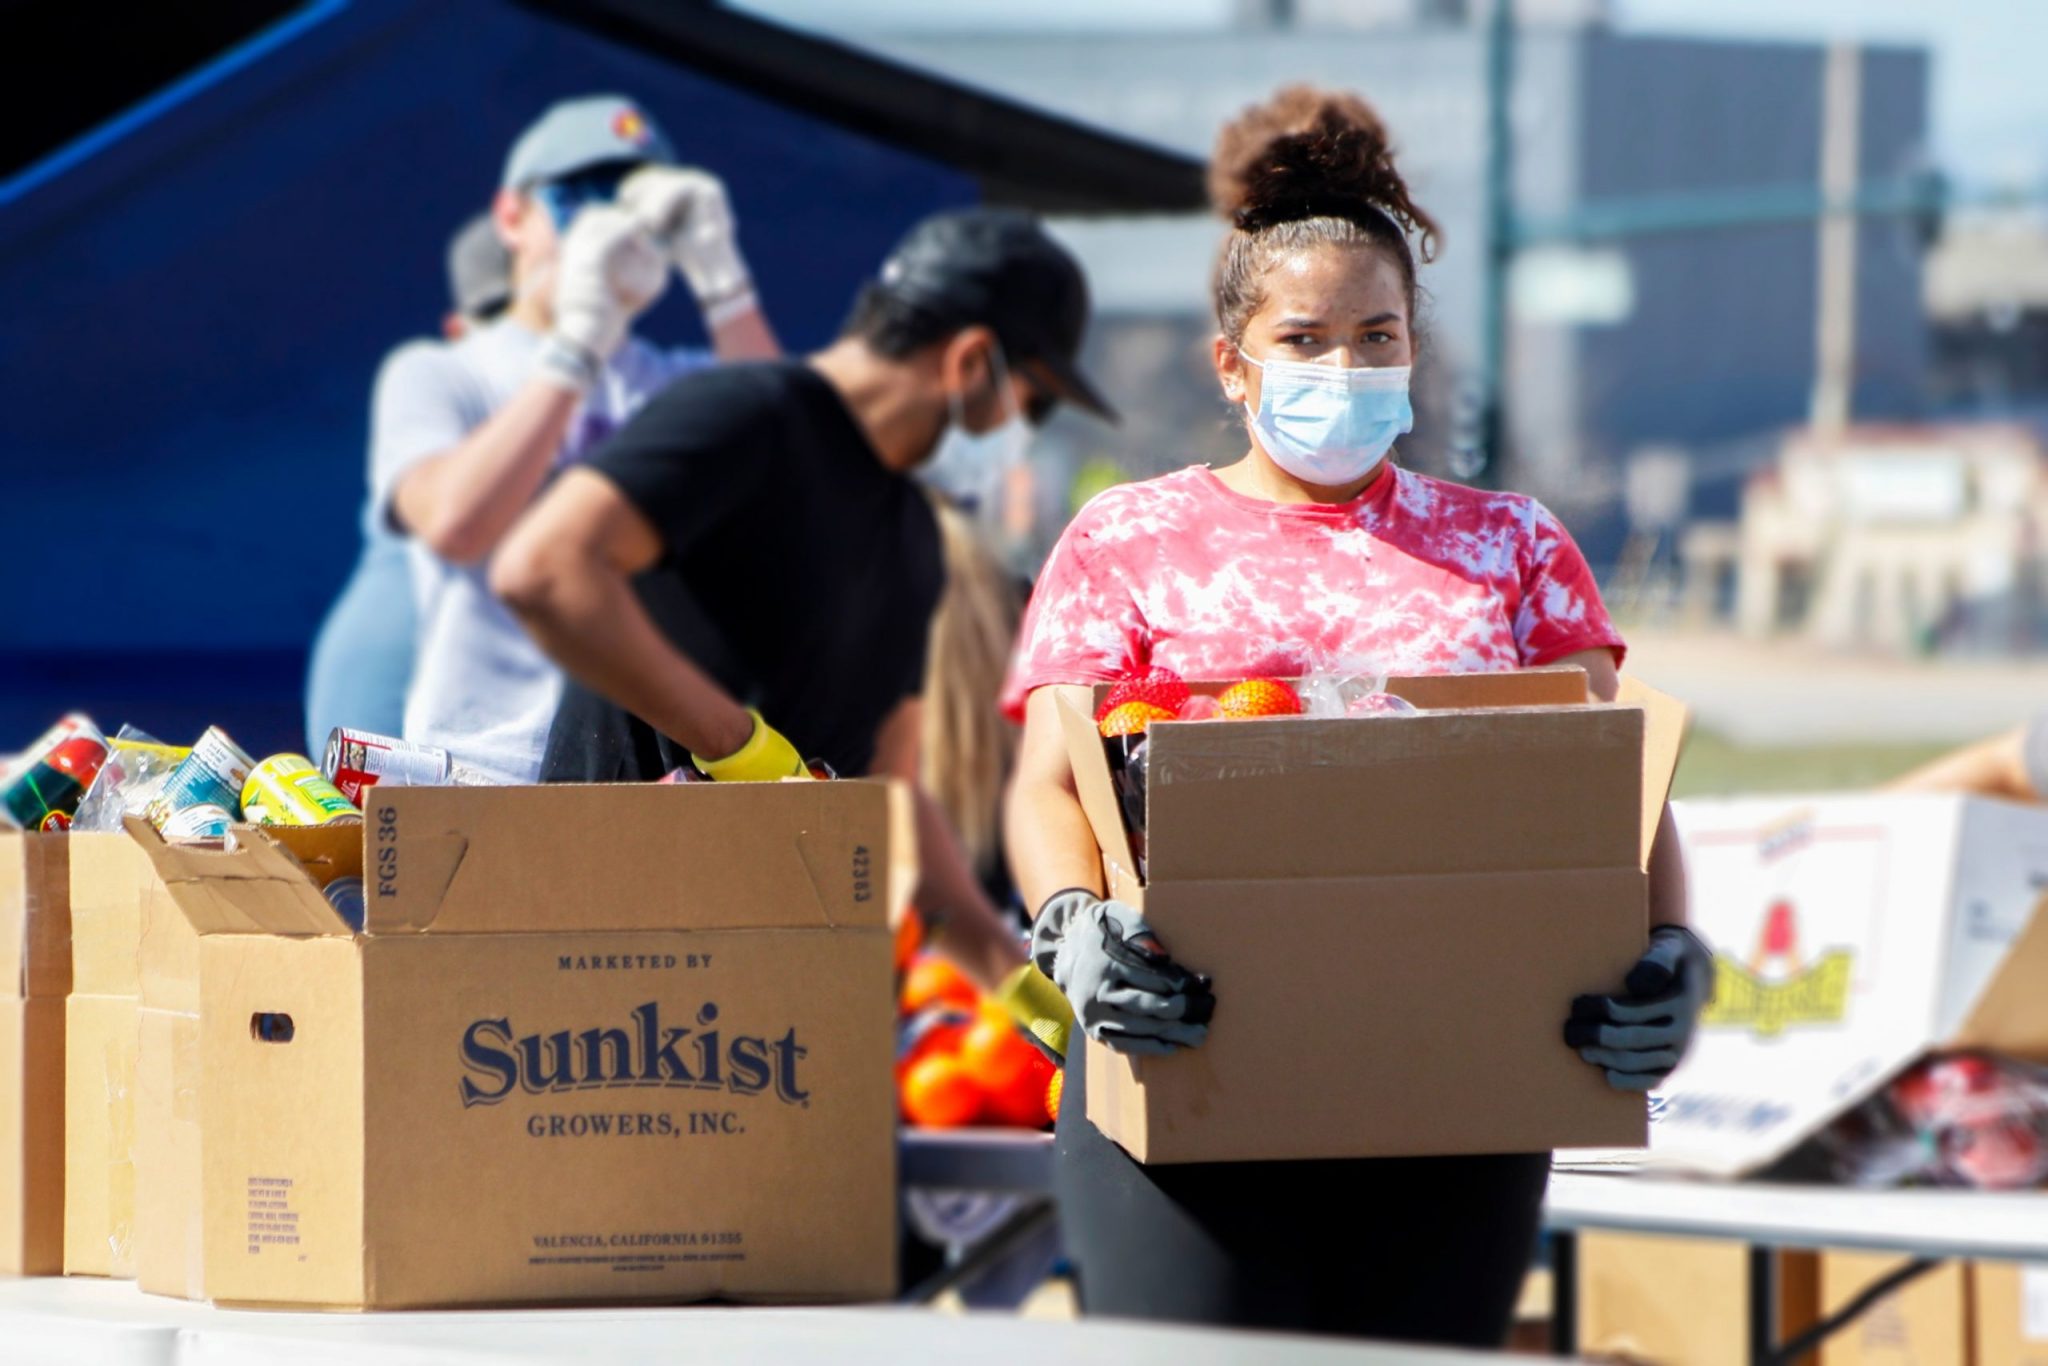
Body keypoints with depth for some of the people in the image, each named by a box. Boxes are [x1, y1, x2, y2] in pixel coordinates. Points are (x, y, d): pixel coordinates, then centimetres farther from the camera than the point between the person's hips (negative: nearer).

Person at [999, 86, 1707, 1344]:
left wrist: (1666, 951, -12)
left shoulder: (1510, 546, 18)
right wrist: (1075, 928, -20)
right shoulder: (1129, 541, 13)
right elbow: (1051, 782, 2)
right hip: (1191, 1073, -2)